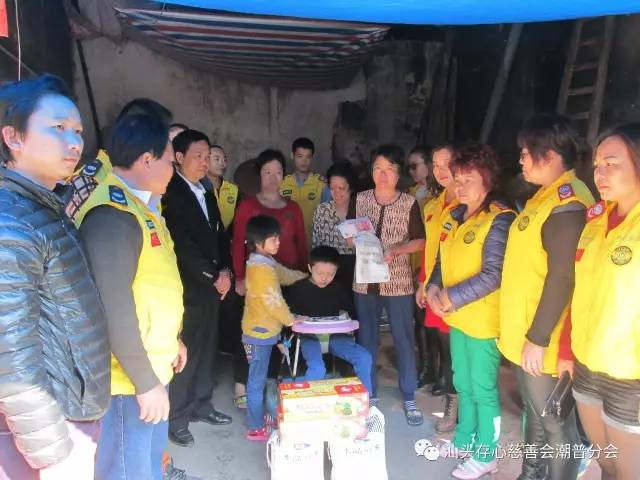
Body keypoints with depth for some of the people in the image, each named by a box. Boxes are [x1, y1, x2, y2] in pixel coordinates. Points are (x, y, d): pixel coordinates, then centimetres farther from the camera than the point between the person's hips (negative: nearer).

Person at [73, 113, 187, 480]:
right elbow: (113, 306, -27)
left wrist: (171, 340, 20)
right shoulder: (113, 213, -23)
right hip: (130, 377, -10)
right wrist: (145, 381, -21)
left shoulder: (140, 204, 11)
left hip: (152, 365, 10)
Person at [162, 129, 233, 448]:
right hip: (187, 290, -8)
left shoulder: (206, 194, 15)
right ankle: (177, 419, 16)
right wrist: (214, 277, -11)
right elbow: (182, 246, -17)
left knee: (207, 350, 15)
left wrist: (225, 272, 2)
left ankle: (201, 406, 31)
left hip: (212, 287, 8)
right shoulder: (170, 194, -12)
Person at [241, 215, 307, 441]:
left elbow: (286, 274, 24)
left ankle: (259, 417, 31)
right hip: (260, 333, -10)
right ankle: (256, 428, 10)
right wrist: (291, 320, -7)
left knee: (259, 378, 19)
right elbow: (274, 302, -21)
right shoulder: (261, 269, -22)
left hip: (264, 331, 10)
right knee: (257, 380, 0)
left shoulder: (267, 262, 9)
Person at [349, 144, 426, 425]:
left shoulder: (409, 204, -3)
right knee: (366, 339, 12)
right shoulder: (360, 200, 3)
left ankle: (409, 399, 22)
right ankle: (369, 395, 29)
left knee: (404, 340, 5)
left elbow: (420, 241, -1)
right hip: (364, 280, 3)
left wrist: (396, 250, -17)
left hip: (398, 282, -2)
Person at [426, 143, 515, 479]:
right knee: (463, 385, 21)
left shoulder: (499, 219, -15)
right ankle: (464, 441, 39)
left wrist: (451, 297, -20)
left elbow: (492, 275, -21)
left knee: (483, 389, 7)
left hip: (483, 321, -7)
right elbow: (443, 259, 15)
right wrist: (434, 288, -3)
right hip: (456, 317, 8)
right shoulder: (455, 216, 8)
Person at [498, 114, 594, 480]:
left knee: (556, 425, 8)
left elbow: (562, 278, -24)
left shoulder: (567, 202, -20)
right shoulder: (545, 196, 11)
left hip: (541, 341, -10)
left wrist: (538, 338, -21)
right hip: (525, 334, 10)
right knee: (535, 415, 23)